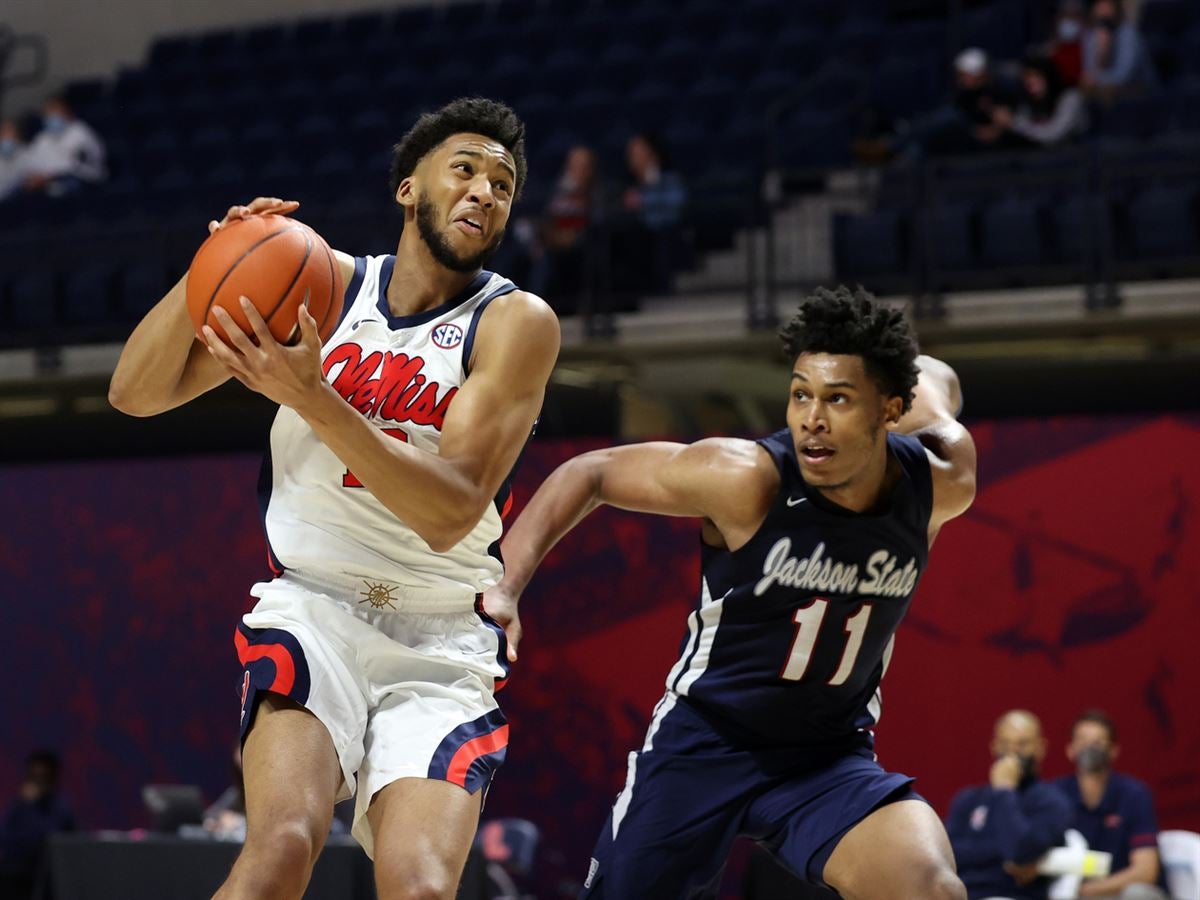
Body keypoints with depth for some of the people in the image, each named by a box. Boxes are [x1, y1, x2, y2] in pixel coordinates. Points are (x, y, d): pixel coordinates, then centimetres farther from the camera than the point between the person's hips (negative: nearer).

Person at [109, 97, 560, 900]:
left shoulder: (514, 322, -3)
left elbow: (451, 513, -15)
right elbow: (135, 394, 5)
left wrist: (313, 398, -26)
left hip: (443, 648, 0)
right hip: (315, 612, 0)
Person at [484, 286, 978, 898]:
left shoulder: (942, 489, -11)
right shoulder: (745, 479, -23)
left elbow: (932, 377, 12)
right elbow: (589, 474, -11)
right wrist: (505, 586, -20)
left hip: (828, 755, 2)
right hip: (705, 739, -2)